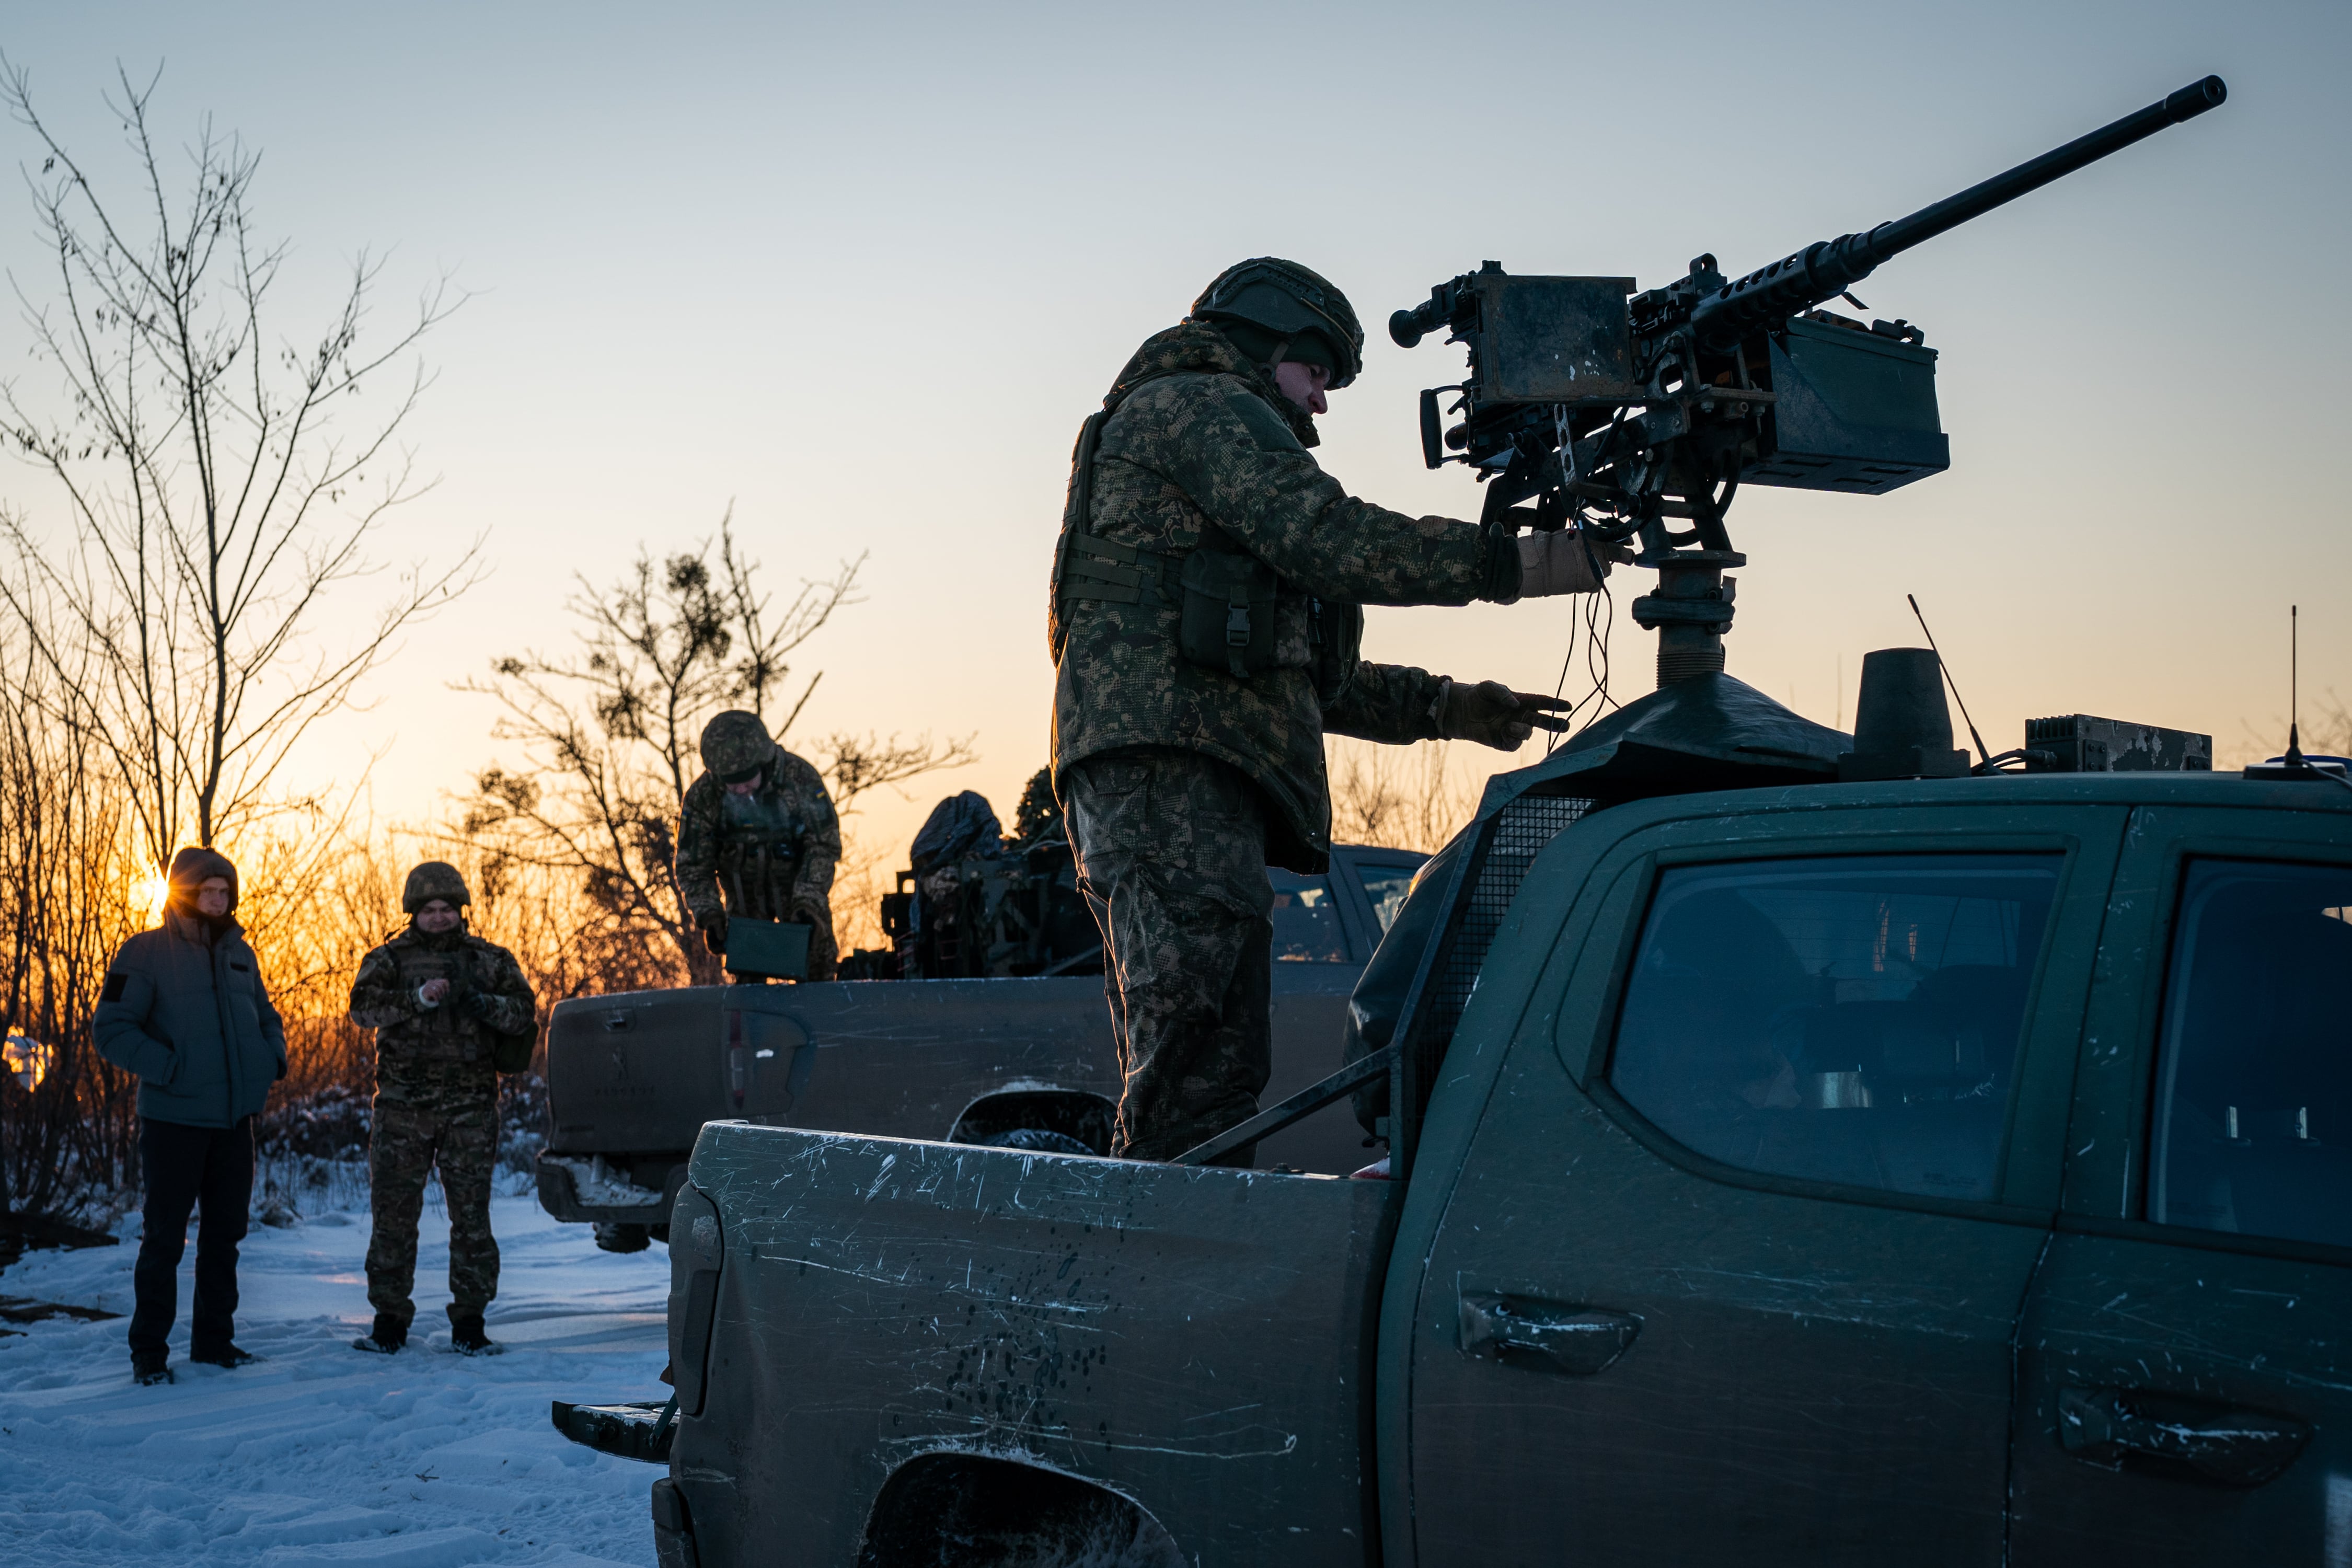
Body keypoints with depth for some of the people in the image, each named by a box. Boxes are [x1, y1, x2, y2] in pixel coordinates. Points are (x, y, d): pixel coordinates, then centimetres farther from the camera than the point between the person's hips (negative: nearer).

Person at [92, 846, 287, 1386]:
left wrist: (274, 1057, 4)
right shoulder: (147, 953, -7)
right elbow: (110, 1028, -12)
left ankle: (215, 1341, 23)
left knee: (225, 1232, 12)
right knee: (165, 1238, -1)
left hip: (234, 1119, 6)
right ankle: (148, 1352, 8)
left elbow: (266, 1017, 24)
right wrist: (168, 1068, -20)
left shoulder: (240, 953, 12)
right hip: (173, 1119, -6)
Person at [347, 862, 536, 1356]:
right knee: (393, 1213, 2)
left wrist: (478, 1001, -17)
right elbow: (364, 1006, -10)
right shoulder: (389, 959, 8)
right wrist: (419, 999, -24)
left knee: (471, 1213, 0)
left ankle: (469, 1324, 7)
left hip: (470, 1106, 0)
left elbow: (524, 1012, 0)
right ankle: (390, 1320, 12)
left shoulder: (490, 960, 11)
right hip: (402, 1104, 0)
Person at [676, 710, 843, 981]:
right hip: (744, 894, 1)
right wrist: (709, 916, -26)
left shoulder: (801, 778, -24)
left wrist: (808, 902, -28)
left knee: (817, 971, -1)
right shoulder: (702, 796, -20)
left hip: (800, 886, -1)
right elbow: (692, 865, -12)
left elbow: (824, 846, -17)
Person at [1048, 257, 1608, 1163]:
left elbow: (1302, 666, 35)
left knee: (1197, 1070, 2)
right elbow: (1325, 539, -10)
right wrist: (1520, 561, -8)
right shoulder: (1199, 404, 7)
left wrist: (1449, 708, 29)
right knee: (1206, 1068, -22)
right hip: (1169, 758, -10)